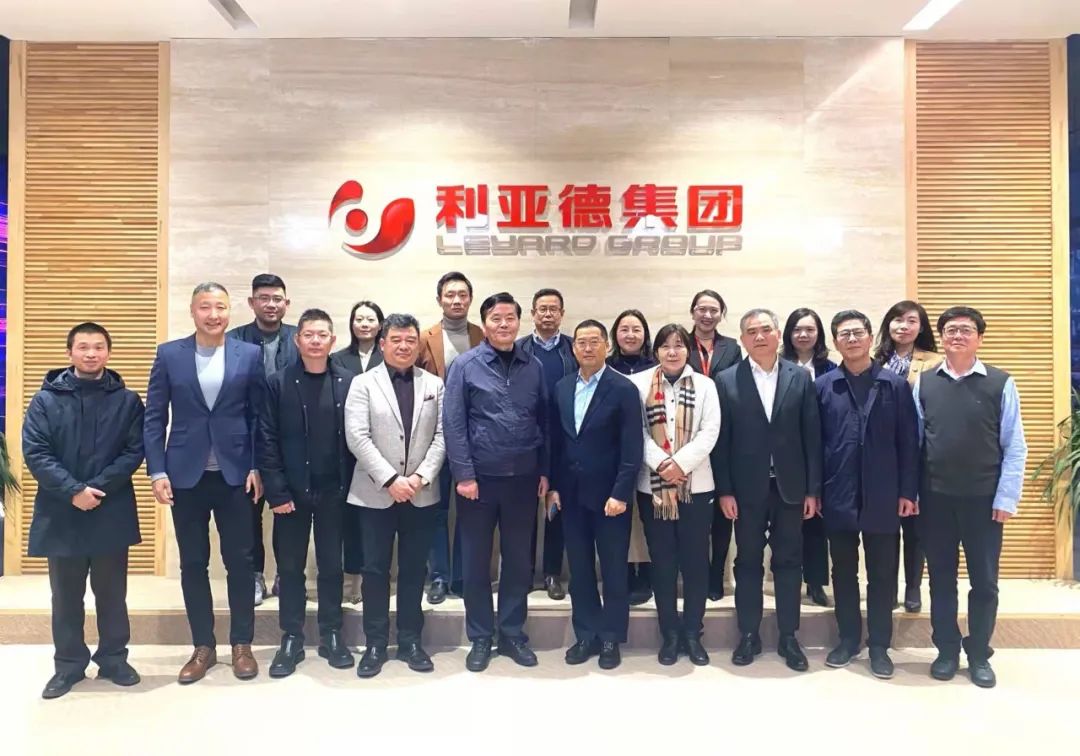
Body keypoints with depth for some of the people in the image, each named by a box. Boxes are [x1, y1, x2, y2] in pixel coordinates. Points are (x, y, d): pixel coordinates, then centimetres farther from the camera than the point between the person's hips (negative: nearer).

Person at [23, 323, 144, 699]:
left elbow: (134, 452, -3)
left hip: (112, 513, 0)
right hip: (61, 513, 0)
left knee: (111, 592, 10)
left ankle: (113, 658, 24)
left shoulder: (127, 400, 3)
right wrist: (73, 491, -16)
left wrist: (97, 487, -15)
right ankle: (69, 664, 25)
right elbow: (35, 453, -5)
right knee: (66, 595, 12)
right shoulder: (46, 399, 2)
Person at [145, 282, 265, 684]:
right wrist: (157, 471, -5)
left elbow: (259, 415, 2)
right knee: (193, 563, 9)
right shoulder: (169, 354, 3)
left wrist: (257, 467, -5)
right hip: (186, 474, 1)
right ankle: (203, 647, 23)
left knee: (239, 560, 5)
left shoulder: (250, 355, 0)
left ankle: (241, 644, 21)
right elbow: (154, 417, 2)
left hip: (235, 473, -1)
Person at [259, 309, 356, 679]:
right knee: (290, 566, 9)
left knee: (331, 564, 11)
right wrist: (276, 491, -9)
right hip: (291, 490, 0)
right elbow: (267, 441, -4)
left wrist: (350, 485, -5)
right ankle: (291, 639, 23)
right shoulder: (277, 383, -2)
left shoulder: (348, 382, -1)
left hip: (333, 491, 0)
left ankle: (331, 635, 25)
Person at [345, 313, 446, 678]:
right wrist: (390, 480, -16)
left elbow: (441, 436, 1)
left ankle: (410, 641, 22)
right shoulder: (363, 384, 0)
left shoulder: (434, 385, 6)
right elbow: (357, 438, -9)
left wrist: (421, 476, -12)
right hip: (376, 493, -2)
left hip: (421, 494, 2)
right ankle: (375, 644, 18)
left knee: (414, 569, 10)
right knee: (376, 569, 6)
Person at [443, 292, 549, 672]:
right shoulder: (465, 365, -4)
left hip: (523, 478, 2)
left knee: (518, 558, 11)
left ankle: (512, 633, 26)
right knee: (476, 560, 8)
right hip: (480, 477, -2)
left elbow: (544, 422, 7)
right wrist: (463, 474, -12)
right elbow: (453, 424, -7)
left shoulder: (533, 367, 5)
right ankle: (480, 637, 23)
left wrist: (544, 471, 4)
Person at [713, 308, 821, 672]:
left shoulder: (800, 378, 2)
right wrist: (724, 490, -6)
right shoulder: (726, 380, -1)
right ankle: (749, 635, 22)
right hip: (747, 488, -1)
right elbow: (721, 440, -3)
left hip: (790, 486, 1)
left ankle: (788, 637, 22)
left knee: (788, 562, 9)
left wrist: (813, 489, -2)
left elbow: (812, 436, 1)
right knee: (748, 562, 9)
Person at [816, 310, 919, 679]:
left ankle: (879, 645, 21)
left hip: (883, 496, 0)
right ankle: (848, 638, 26)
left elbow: (908, 441, 1)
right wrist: (813, 490, -1)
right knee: (843, 572, 11)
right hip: (838, 495, 1)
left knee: (882, 574, 8)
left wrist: (908, 491, -3)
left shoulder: (896, 385, 2)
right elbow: (814, 442, 2)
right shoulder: (823, 386, 3)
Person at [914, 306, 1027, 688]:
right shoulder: (924, 383, 2)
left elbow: (1015, 446, -4)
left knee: (984, 581, 10)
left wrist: (1006, 499, -8)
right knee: (941, 579, 11)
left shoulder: (1001, 383, -4)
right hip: (935, 499, 2)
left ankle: (979, 654, 27)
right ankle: (947, 650, 27)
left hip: (984, 499, -1)